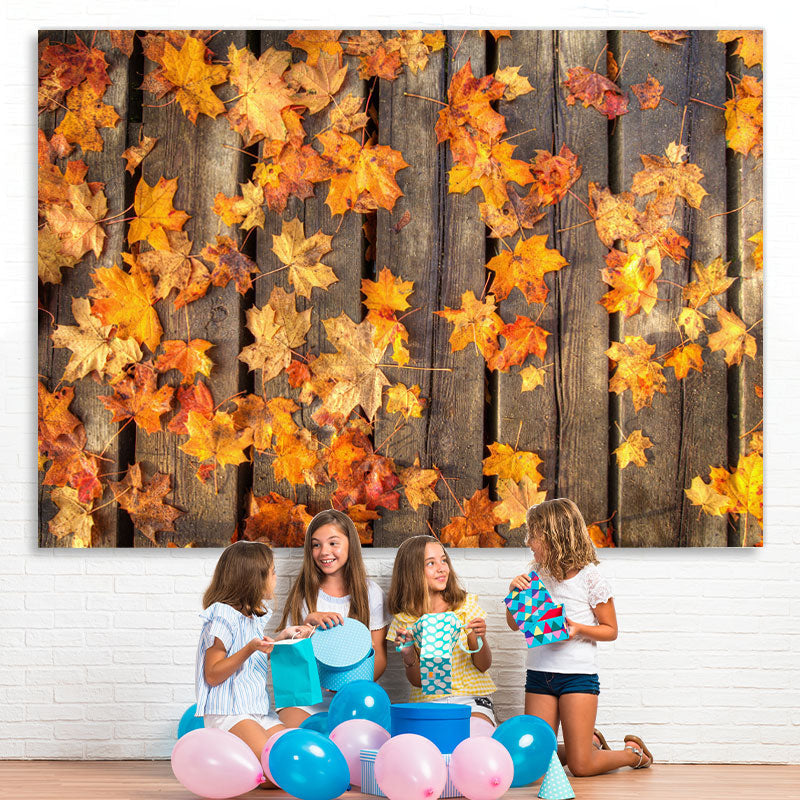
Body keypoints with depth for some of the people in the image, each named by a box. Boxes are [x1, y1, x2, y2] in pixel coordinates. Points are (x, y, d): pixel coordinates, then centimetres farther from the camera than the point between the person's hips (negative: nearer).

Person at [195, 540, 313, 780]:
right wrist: (250, 650, -24)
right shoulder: (223, 618, -12)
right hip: (227, 713, -9)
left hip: (258, 711, 9)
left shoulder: (254, 617, 15)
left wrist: (282, 637, 20)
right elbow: (212, 675, -14)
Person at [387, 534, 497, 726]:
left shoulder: (466, 605, 2)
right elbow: (417, 681, 3)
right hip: (428, 701, 0)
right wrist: (408, 655, -17)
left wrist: (480, 639, -18)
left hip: (471, 698, 0)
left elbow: (483, 666, 3)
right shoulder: (404, 620, 2)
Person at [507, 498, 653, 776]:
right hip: (539, 675, 5)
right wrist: (514, 593, -6)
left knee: (581, 767, -6)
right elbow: (515, 624, 12)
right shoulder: (538, 575, 6)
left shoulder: (590, 578, -8)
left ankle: (634, 752, 22)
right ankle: (590, 741, 29)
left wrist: (578, 629, -19)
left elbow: (610, 630, -1)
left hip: (578, 675, -5)